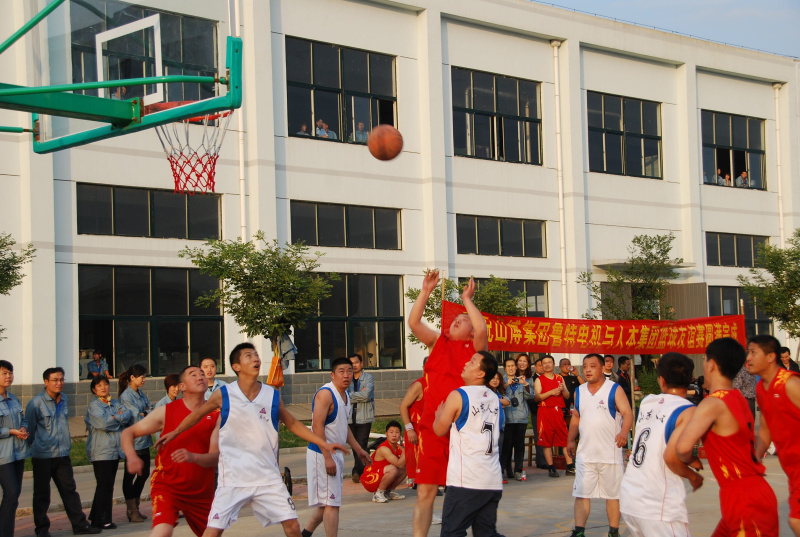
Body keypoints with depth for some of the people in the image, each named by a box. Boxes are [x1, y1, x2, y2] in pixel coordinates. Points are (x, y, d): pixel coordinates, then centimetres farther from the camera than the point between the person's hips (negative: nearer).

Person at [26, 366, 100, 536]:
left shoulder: (64, 399, 8)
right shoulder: (36, 403, -12)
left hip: (62, 454, 5)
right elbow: (29, 428, -3)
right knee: (42, 494, 4)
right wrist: (34, 444, 4)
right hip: (42, 456, -5)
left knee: (69, 490, 9)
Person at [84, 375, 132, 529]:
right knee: (104, 485, -7)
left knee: (109, 485, 8)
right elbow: (103, 423, -18)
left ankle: (96, 518, 17)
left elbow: (128, 415, 1)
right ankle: (102, 520, 0)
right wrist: (119, 418, -3)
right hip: (101, 451, -6)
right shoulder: (93, 406, -5)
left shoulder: (115, 403, 15)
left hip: (115, 450, 7)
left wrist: (115, 418, -13)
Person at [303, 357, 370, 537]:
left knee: (327, 501, 17)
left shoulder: (345, 395, 12)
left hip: (336, 454, 9)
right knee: (332, 503, -8)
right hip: (322, 454, -9)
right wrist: (327, 457, -26)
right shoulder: (325, 394, -17)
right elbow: (317, 427, -23)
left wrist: (358, 449, 24)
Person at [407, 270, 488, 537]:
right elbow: (413, 322, 2)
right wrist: (425, 291, -1)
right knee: (425, 490, 0)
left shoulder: (475, 348, 4)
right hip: (432, 425, 2)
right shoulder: (438, 342, 13)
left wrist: (467, 300, -7)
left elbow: (482, 329, -16)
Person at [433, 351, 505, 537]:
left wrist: (439, 414, 21)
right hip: (493, 481, 7)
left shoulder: (458, 396, -7)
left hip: (466, 480, -6)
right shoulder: (494, 399, 12)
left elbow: (440, 430, 0)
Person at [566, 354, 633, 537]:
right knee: (581, 494, 0)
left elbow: (627, 413, -13)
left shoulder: (614, 389, -5)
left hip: (610, 453, -3)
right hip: (585, 453, 3)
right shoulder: (579, 392, 9)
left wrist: (624, 432, -30)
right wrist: (570, 440, 15)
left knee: (613, 494, 7)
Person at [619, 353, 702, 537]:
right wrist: (693, 476, 0)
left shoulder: (647, 402, 10)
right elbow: (670, 457, -17)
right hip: (658, 507, -6)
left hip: (628, 499, 7)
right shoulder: (688, 411, -8)